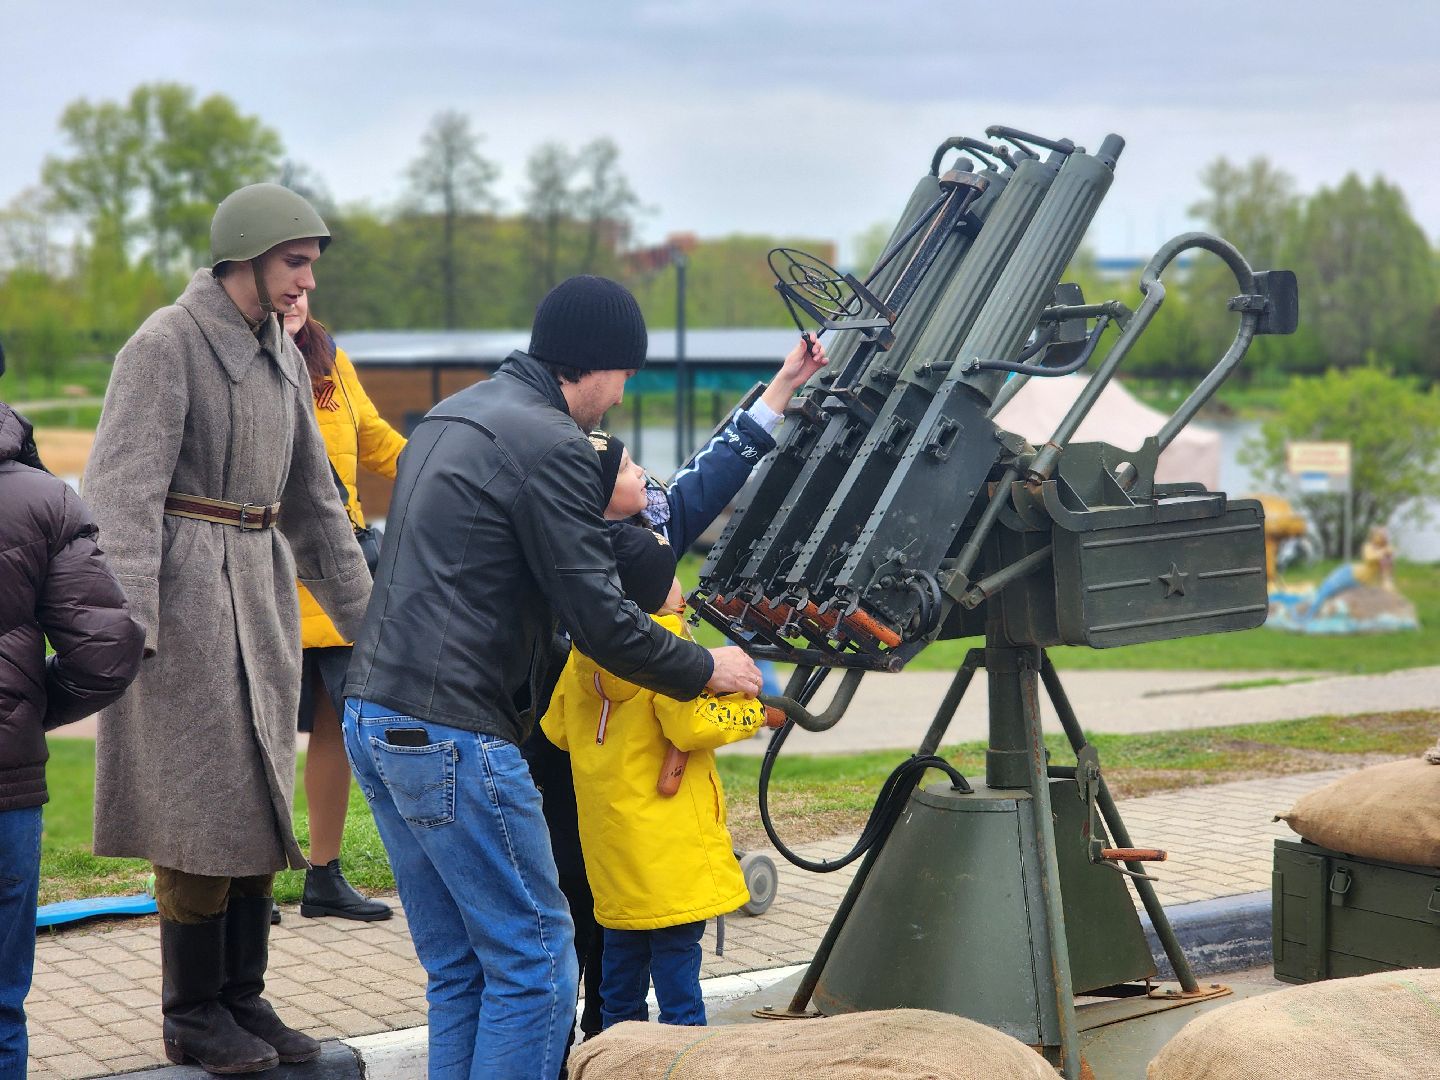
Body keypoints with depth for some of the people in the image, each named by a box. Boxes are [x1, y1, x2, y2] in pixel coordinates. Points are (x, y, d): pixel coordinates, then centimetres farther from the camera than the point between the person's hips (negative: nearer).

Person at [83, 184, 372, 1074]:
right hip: (188, 592, -8)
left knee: (260, 803, 9)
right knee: (204, 806, -4)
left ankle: (245, 1000, 19)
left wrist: (363, 615, 19)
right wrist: (128, 624, -25)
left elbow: (314, 501, 21)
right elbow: (122, 491, -16)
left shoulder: (283, 356, 14)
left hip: (264, 595, 8)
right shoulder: (167, 344, -10)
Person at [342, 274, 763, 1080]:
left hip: (376, 718, 10)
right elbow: (597, 619, -14)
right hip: (453, 735, -10)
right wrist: (704, 668, 0)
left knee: (459, 969, 15)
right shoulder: (551, 445, -12)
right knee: (535, 964, -2)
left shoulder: (453, 418, 18)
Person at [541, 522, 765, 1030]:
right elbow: (691, 726, -22)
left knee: (622, 955, 16)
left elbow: (557, 728, 14)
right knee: (676, 951, -3)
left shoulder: (584, 650, 6)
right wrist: (751, 710, -6)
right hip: (668, 847, -7)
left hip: (610, 844, 7)